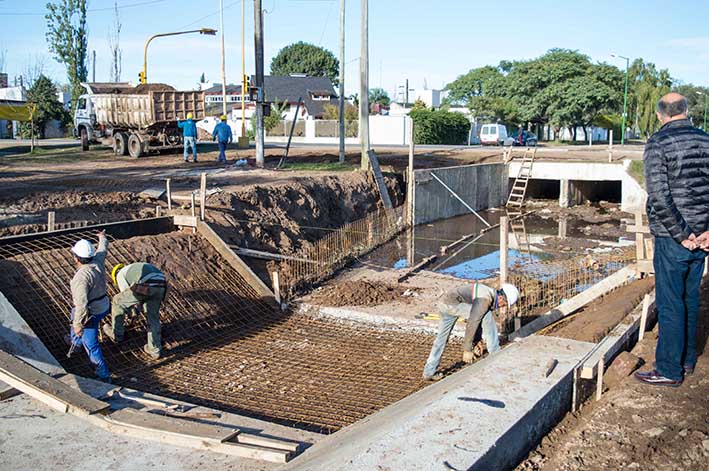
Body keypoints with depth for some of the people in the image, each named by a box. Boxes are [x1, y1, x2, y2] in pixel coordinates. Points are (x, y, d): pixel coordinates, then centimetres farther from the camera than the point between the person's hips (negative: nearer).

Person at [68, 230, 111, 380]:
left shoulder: (81, 277, -32)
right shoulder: (97, 261, -10)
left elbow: (82, 303, -34)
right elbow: (103, 249, 14)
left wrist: (78, 324, -26)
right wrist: (102, 238, 35)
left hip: (90, 313, -9)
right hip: (103, 307, 9)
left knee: (91, 345, 4)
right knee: (76, 323, 38)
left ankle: (103, 374, 12)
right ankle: (76, 342, 65)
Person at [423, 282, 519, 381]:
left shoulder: (489, 293, 12)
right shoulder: (485, 300, -18)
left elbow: (478, 318, 22)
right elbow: (472, 323, -22)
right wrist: (467, 349, -18)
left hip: (444, 303, 10)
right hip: (451, 304, -10)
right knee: (487, 315, -10)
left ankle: (429, 372, 20)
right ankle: (495, 354, -1)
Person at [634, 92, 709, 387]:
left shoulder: (658, 144, -11)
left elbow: (659, 197, -19)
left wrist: (681, 236, -13)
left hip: (673, 239, -6)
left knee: (670, 305, 1)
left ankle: (669, 371, 8)